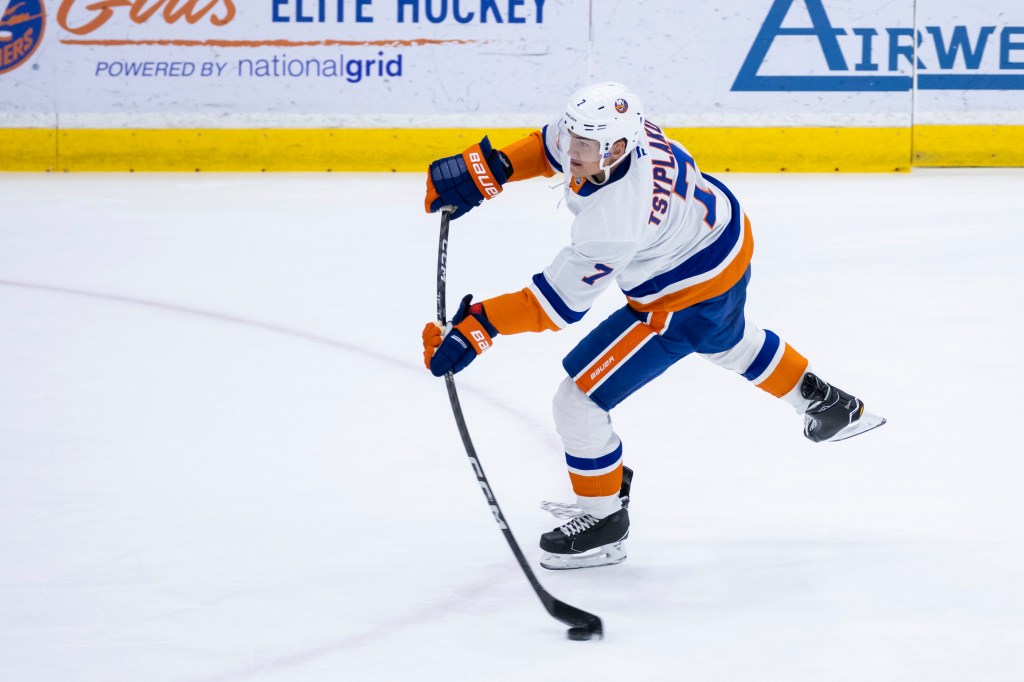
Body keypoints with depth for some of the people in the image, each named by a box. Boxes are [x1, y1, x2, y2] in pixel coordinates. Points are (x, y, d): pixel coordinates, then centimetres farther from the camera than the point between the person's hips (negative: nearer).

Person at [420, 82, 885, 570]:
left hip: (687, 299, -9)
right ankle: (827, 404, 62)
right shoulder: (608, 125, -21)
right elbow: (551, 146, 1)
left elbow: (558, 302, -34)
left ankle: (603, 522, 14)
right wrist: (487, 169, -12)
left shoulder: (614, 221, -41)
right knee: (727, 342, 41)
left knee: (579, 398, -5)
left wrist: (478, 325, -35)